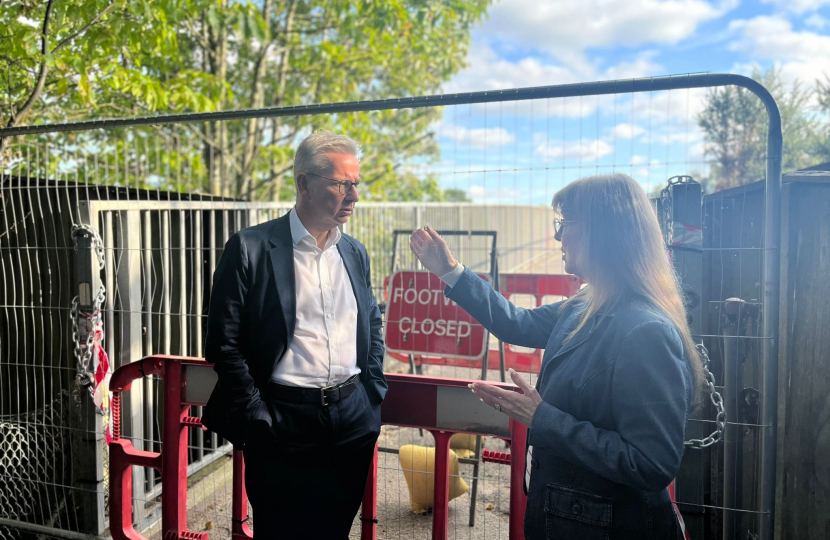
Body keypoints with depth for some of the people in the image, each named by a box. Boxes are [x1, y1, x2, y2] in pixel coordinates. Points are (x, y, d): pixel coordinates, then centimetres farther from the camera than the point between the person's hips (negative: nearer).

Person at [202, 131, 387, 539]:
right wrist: (259, 421, -10)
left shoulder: (355, 252, 8)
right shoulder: (251, 248, -9)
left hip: (353, 423, 5)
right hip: (283, 425, -4)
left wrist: (374, 394, 10)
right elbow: (223, 345, -8)